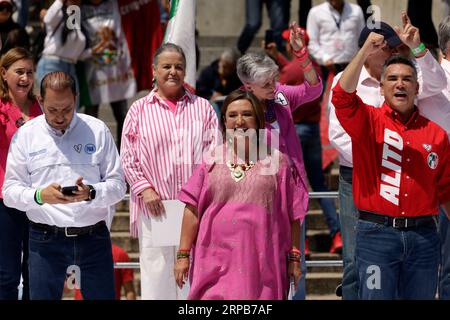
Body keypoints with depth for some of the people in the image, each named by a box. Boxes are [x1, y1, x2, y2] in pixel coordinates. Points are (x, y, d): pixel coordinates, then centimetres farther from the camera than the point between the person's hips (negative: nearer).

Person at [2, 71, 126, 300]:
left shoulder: (97, 131, 6)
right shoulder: (25, 135, 5)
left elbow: (117, 184, 5)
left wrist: (91, 193, -17)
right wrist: (40, 196, -19)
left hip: (93, 237, 1)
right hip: (46, 239, 0)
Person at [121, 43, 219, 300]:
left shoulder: (203, 108, 13)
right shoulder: (139, 110, 10)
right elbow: (128, 157, 5)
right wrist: (144, 189, -7)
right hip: (155, 207, -1)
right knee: (156, 273, -2)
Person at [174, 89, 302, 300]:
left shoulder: (276, 162, 7)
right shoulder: (211, 160, 8)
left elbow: (292, 215, 8)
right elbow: (192, 210, 6)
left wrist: (294, 258, 5)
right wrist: (183, 255, 2)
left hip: (261, 263, 0)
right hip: (217, 262, 0)